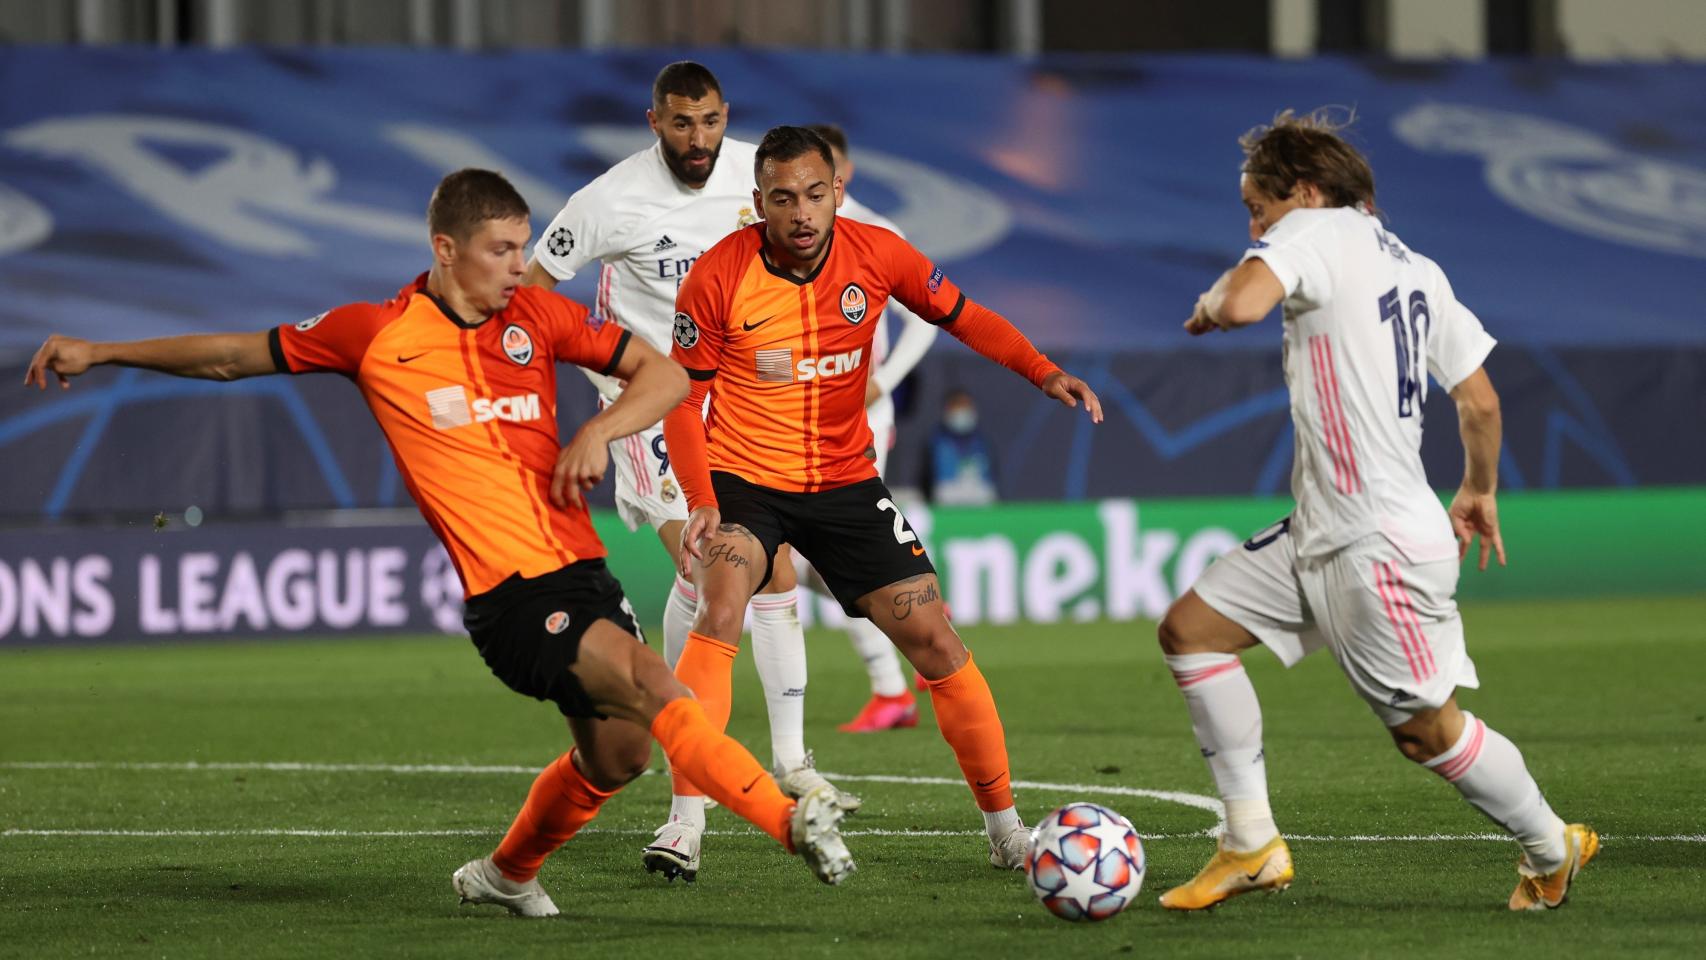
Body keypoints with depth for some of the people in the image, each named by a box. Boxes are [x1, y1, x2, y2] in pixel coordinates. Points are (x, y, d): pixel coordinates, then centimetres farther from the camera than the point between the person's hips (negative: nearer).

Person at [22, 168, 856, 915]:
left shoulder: (535, 316, 8)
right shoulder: (374, 335, 0)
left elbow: (663, 375, 11)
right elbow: (236, 357, 13)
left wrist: (598, 430, -8)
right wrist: (99, 353, 16)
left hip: (581, 568, 6)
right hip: (509, 590, -6)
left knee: (617, 755, 12)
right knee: (652, 685, -25)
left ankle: (506, 872, 36)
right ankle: (790, 821, -27)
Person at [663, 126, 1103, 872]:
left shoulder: (876, 255, -9)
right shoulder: (717, 278, -16)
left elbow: (960, 315, 4)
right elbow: (682, 397, -8)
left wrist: (1044, 373, -11)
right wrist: (699, 501, -21)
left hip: (844, 481, 3)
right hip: (742, 477, -3)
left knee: (934, 641, -2)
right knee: (719, 616, -29)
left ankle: (1005, 827, 12)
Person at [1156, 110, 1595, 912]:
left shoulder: (1314, 231, -10)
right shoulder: (1415, 267, 14)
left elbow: (1243, 303, -29)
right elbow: (1479, 401, 16)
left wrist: (1212, 304, -5)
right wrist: (1479, 492, 31)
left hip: (1379, 546, -10)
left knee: (1426, 730, 0)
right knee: (1190, 630, 8)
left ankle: (1551, 849, 19)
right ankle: (1252, 845, 8)